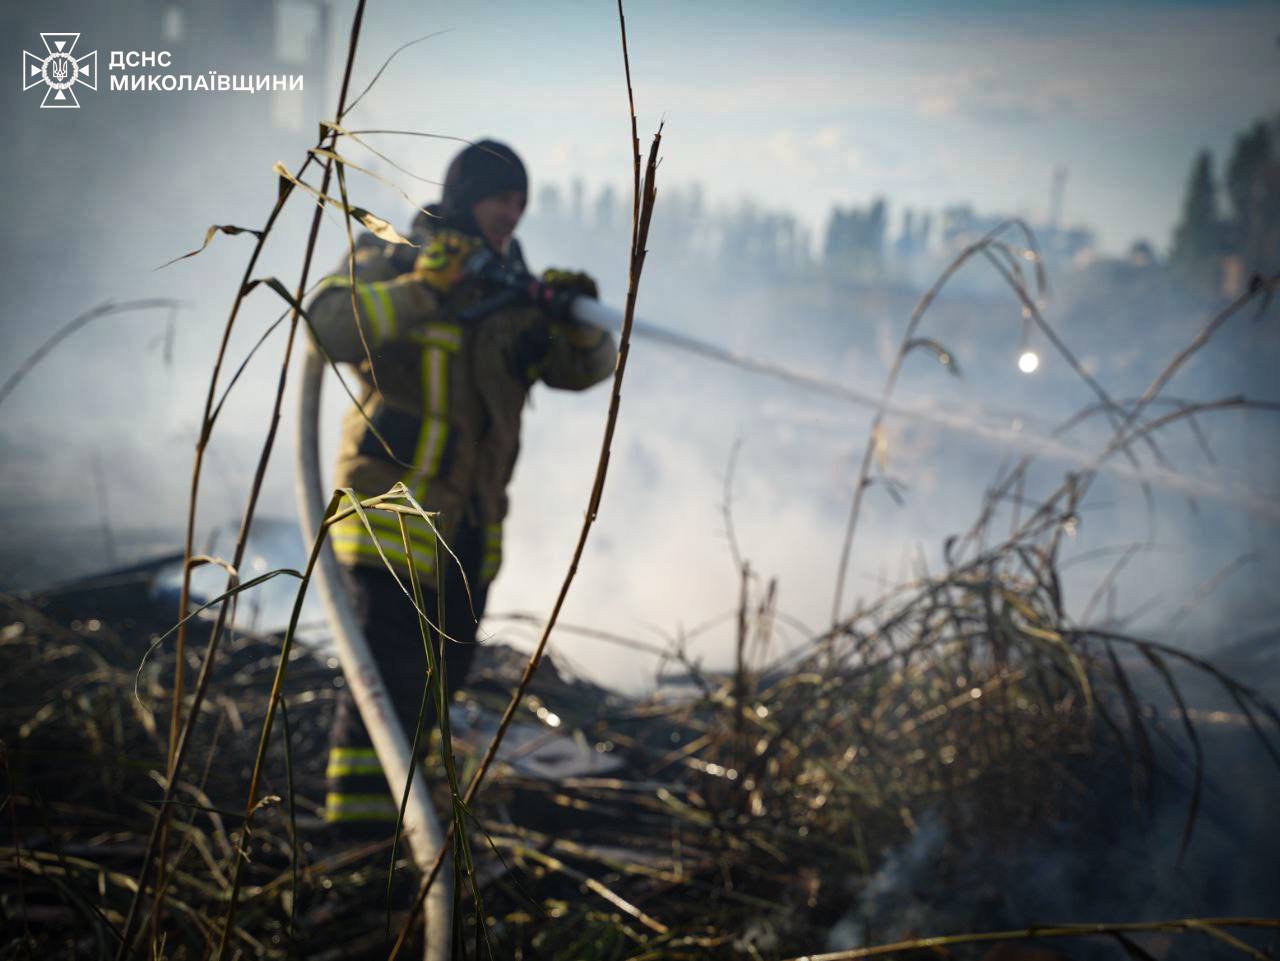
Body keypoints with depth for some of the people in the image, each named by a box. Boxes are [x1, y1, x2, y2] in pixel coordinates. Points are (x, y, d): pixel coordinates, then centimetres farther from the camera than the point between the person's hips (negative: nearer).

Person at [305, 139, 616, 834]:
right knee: (390, 661, -10)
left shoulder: (513, 289, 12)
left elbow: (581, 370, 9)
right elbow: (327, 325, -25)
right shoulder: (391, 263, -7)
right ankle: (357, 808, 1)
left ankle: (387, 781, 33)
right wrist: (425, 291, -30)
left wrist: (578, 322, -12)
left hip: (470, 518, 7)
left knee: (445, 665, 15)